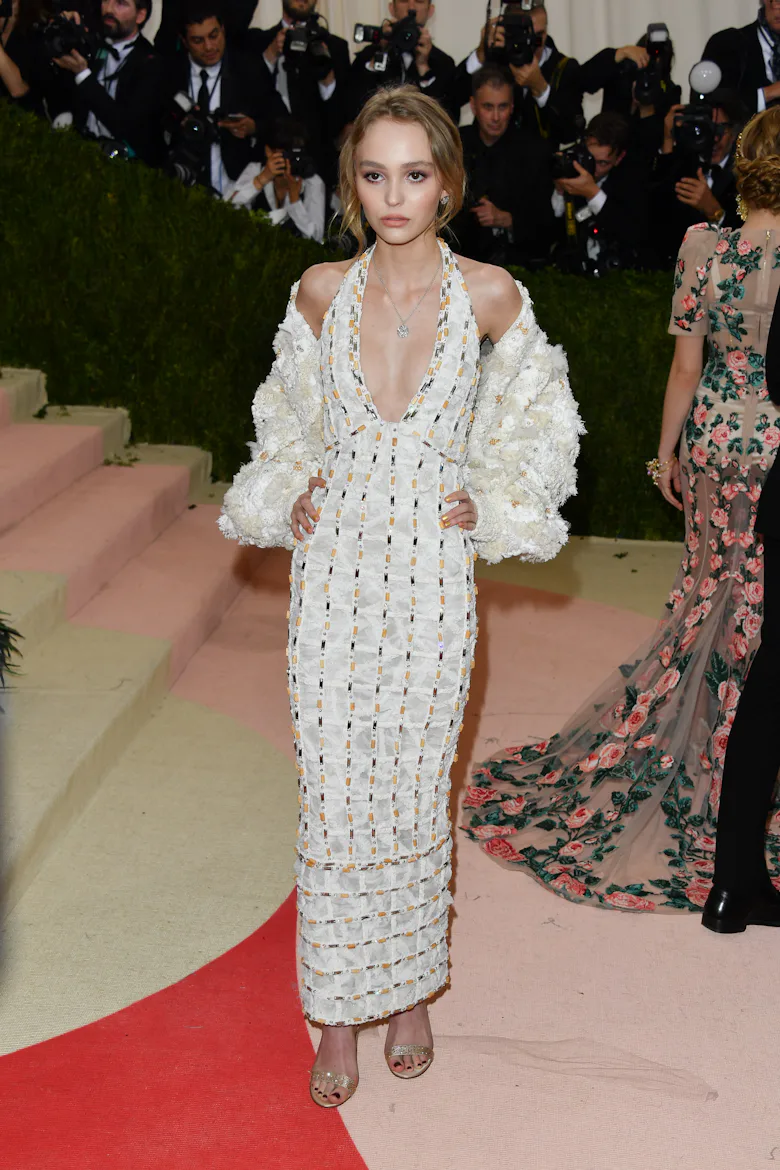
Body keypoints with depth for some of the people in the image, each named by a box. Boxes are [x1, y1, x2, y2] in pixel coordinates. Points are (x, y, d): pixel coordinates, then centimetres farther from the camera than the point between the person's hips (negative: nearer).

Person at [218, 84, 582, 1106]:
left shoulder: (490, 294, -6)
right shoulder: (321, 292, -1)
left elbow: (539, 414, 11)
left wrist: (495, 506, 2)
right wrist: (291, 494, 4)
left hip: (434, 574, -1)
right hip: (334, 569, 1)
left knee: (416, 792, 9)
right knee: (334, 798, 4)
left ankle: (411, 990, 29)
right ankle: (341, 1008, 19)